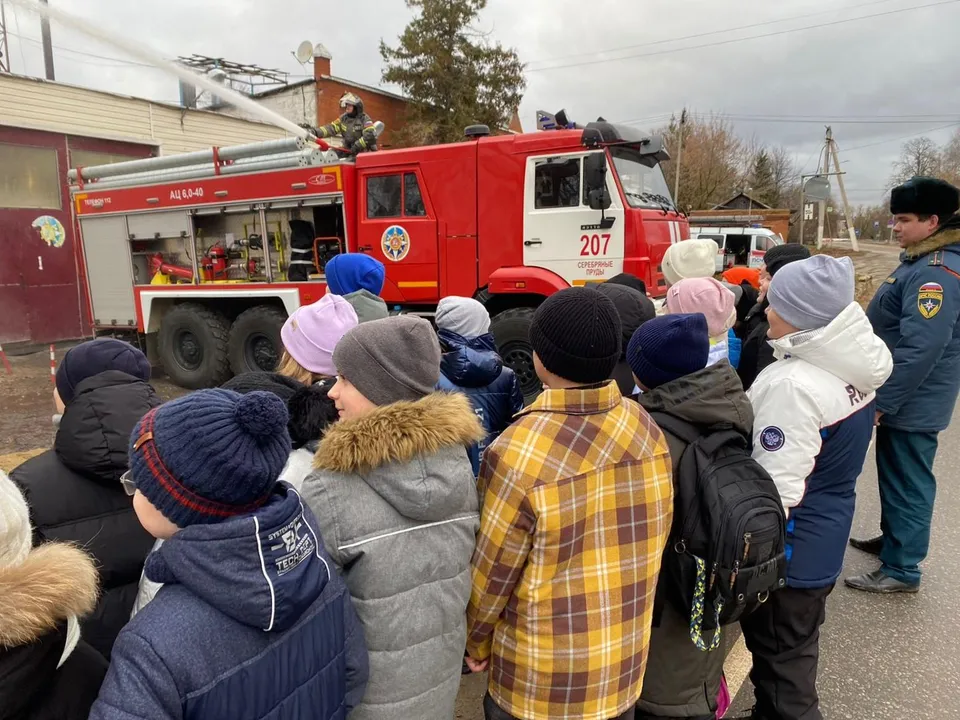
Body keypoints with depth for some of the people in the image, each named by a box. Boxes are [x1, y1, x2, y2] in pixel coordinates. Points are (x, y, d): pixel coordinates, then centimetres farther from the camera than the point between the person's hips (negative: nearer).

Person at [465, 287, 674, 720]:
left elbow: (491, 572, -16)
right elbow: (652, 542, 0)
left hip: (541, 682, -4)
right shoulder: (646, 429, -13)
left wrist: (475, 642, 3)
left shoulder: (521, 453, -29)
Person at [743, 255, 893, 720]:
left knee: (780, 660, 11)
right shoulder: (854, 365, -1)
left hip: (790, 546, -9)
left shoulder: (793, 384, -30)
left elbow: (775, 488, -27)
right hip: (825, 534, 9)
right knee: (796, 648, 27)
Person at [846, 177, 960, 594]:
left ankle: (902, 569, 15)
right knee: (895, 474, 22)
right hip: (902, 398, 10)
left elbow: (920, 349, -29)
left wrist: (883, 401, -23)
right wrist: (884, 397, 22)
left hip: (911, 403, -10)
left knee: (907, 481, 2)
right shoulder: (923, 262, 10)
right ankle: (893, 538, 39)